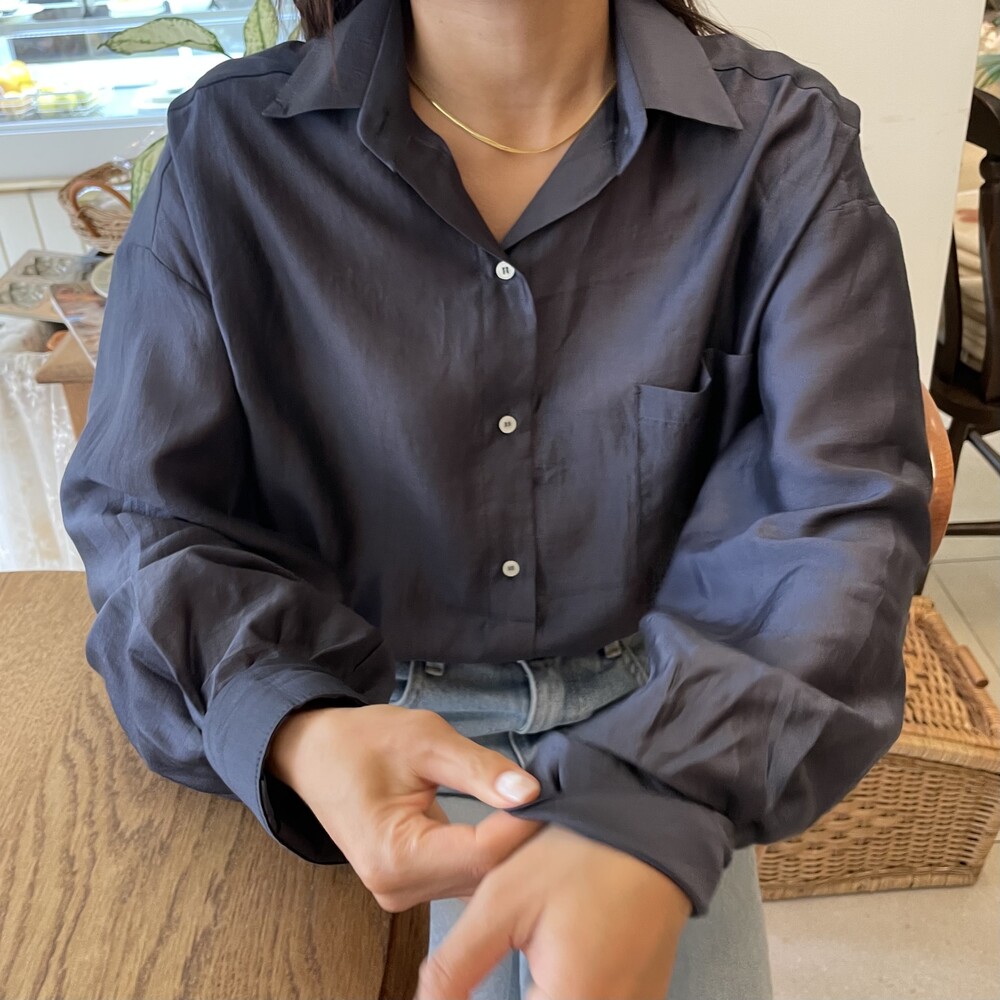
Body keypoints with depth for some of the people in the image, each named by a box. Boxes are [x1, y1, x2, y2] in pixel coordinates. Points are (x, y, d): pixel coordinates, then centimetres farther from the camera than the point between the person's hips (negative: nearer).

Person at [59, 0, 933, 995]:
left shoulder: (788, 142, -10)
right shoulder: (227, 145, -9)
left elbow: (837, 509, -19)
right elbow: (139, 510, -8)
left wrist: (658, 820, -37)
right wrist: (296, 733, -29)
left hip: (656, 703, 1)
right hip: (355, 705, 0)